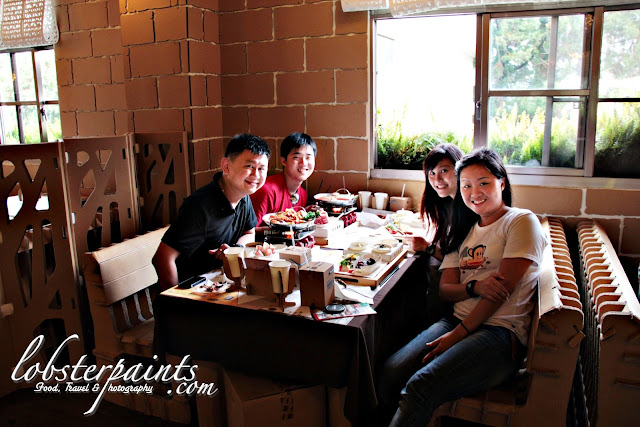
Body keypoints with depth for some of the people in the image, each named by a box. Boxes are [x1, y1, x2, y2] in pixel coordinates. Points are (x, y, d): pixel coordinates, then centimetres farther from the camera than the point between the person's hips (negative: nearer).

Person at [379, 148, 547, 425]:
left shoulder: (521, 222, 0)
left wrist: (458, 334, -14)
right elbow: (445, 289, 12)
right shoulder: (464, 230, 20)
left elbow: (503, 287, -10)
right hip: (458, 320, 6)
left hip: (501, 332, -6)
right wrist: (475, 287, -12)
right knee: (392, 370, -21)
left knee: (420, 386, -29)